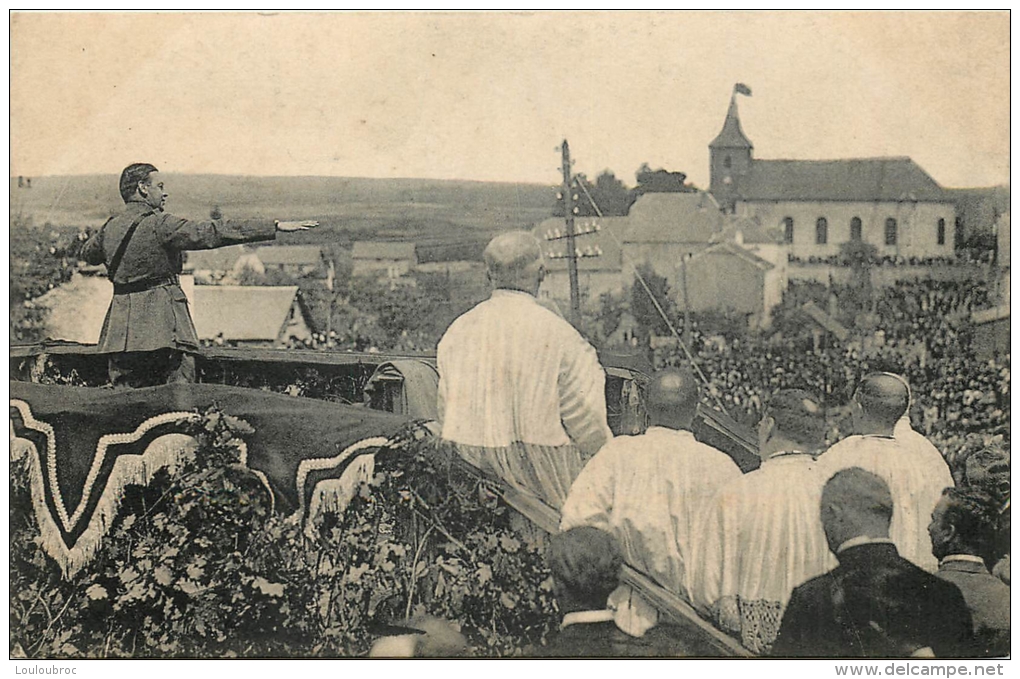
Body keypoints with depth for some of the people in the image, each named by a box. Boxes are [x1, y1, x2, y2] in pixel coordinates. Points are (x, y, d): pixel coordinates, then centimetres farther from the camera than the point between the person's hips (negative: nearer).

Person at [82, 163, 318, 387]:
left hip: (121, 330, 7)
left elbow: (87, 253, 31)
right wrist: (276, 226, -18)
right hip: (162, 324, -7)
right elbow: (213, 233, -17)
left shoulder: (110, 227, 10)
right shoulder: (159, 225, -12)